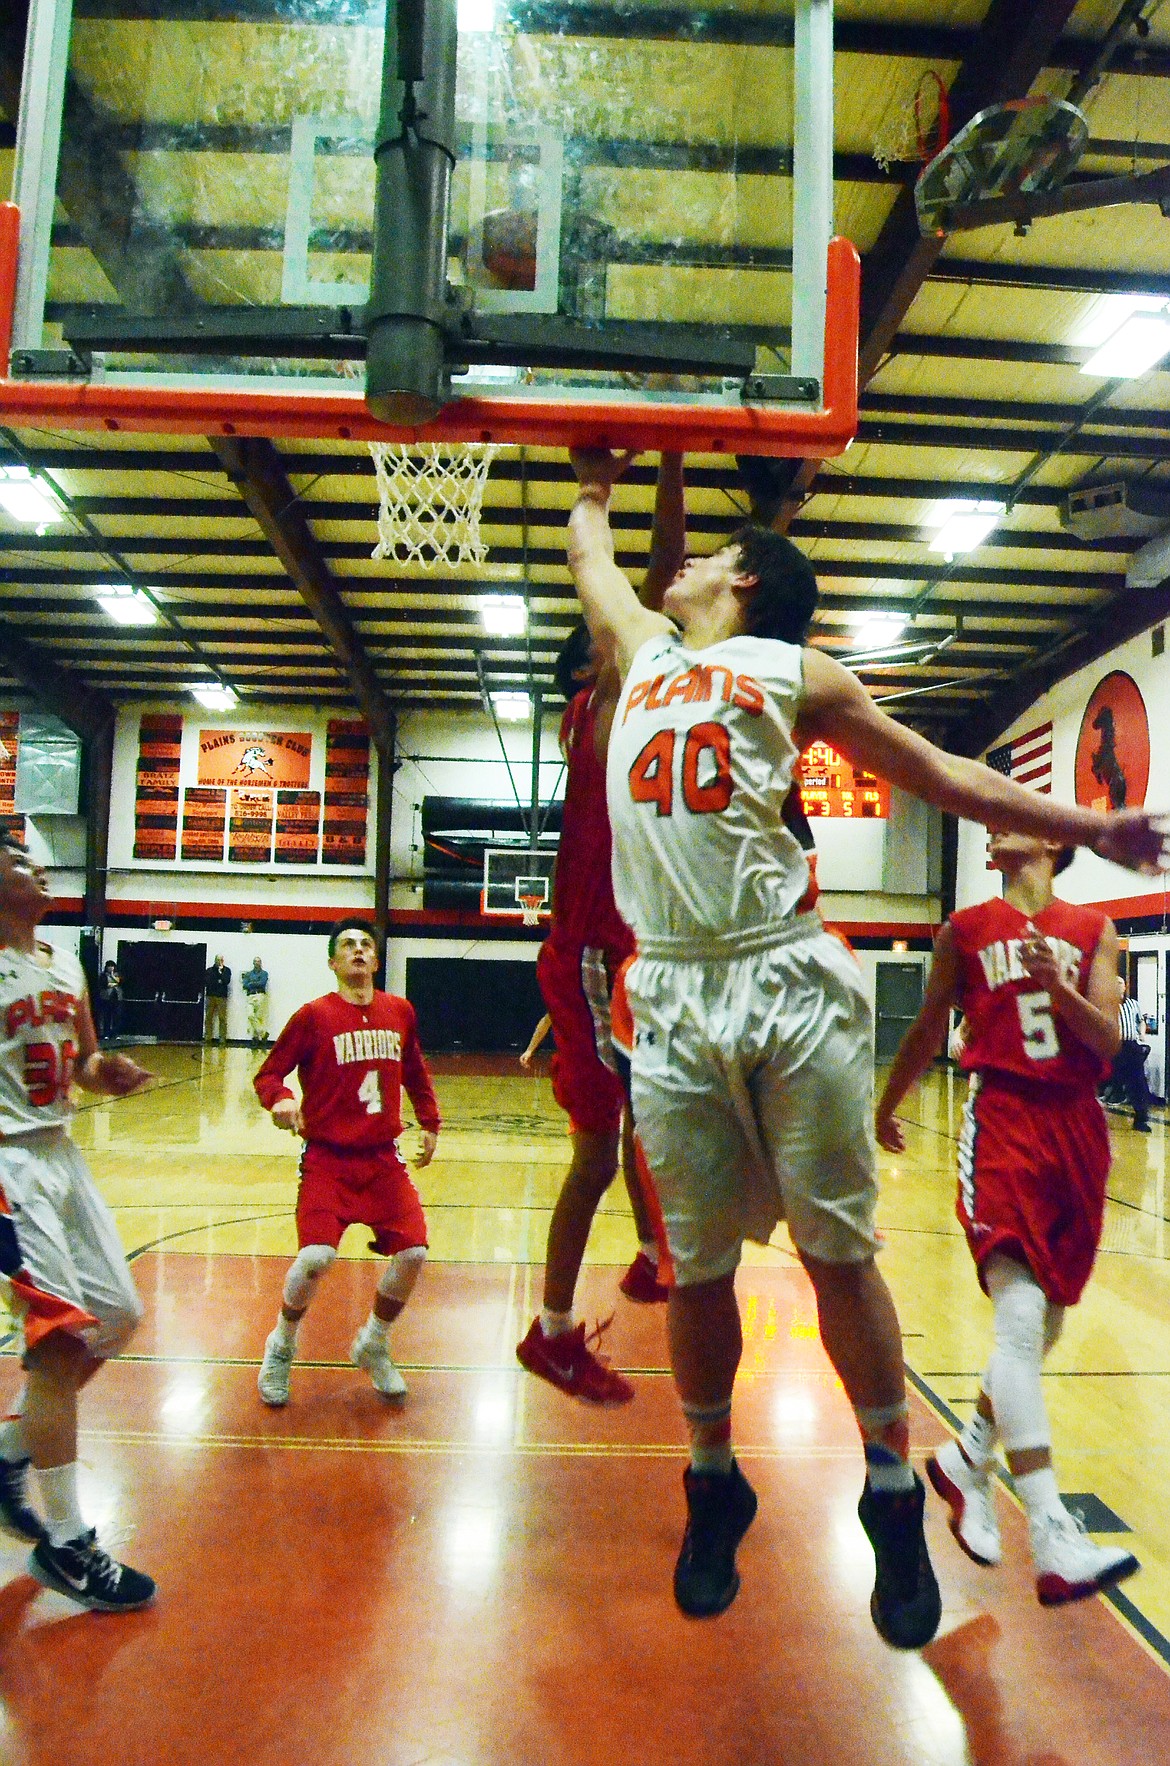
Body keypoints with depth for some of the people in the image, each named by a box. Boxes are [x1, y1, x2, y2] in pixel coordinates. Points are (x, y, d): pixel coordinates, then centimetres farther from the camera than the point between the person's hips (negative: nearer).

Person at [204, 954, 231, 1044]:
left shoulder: (226, 970, 10)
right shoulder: (210, 970, 15)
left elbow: (226, 981, -5)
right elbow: (206, 982, 5)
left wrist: (221, 972, -5)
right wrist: (218, 982, -3)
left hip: (221, 997, -2)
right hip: (211, 996, 2)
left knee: (222, 1018, -7)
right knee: (209, 1018, -1)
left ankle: (223, 1038, -6)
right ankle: (208, 1037, 3)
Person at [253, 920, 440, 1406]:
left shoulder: (400, 1011, 4)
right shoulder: (313, 1016, -8)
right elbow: (268, 1074, -3)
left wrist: (429, 1124, 15)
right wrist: (280, 1100, -24)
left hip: (383, 1157, 4)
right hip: (327, 1158, -4)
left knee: (413, 1252, -7)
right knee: (316, 1257, -19)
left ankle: (373, 1346, 23)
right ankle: (281, 1348, 13)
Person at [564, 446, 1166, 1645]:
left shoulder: (798, 672, 11)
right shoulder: (645, 646, 21)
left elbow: (936, 772, 14)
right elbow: (589, 555, 40)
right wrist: (593, 482, 54)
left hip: (790, 983, -3)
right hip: (674, 995, 3)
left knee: (837, 1249, 2)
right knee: (695, 1264, 8)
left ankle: (894, 1497, 20)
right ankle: (714, 1488, 28)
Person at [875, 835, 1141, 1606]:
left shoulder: (1094, 930, 9)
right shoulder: (967, 930, 7)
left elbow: (1109, 1038, -1)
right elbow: (930, 1029, 18)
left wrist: (1059, 989, -20)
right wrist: (888, 1106, 26)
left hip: (1076, 1125, 3)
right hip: (1002, 1118, -3)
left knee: (1047, 1319, 12)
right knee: (1021, 1315, -19)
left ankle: (967, 1462, 33)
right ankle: (1054, 1541, -20)